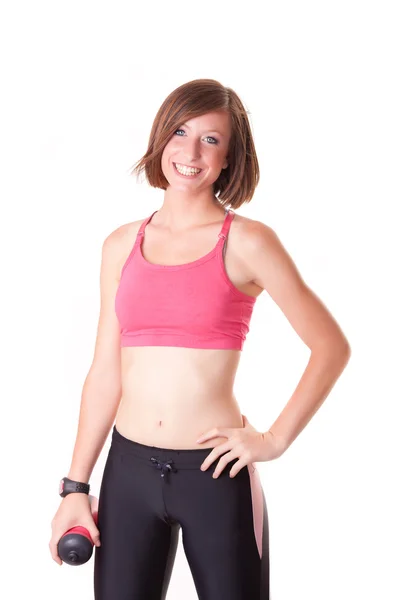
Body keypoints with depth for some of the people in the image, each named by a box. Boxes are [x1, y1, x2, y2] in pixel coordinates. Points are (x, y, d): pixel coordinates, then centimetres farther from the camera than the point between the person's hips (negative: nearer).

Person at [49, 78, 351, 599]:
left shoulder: (247, 242, -5)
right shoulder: (122, 245, 6)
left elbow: (332, 346, -4)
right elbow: (105, 374, 8)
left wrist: (276, 440, -8)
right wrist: (76, 485, 7)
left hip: (215, 475, -3)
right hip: (128, 470, 3)